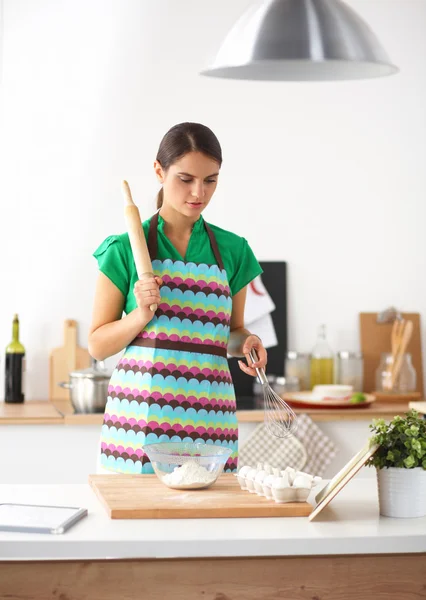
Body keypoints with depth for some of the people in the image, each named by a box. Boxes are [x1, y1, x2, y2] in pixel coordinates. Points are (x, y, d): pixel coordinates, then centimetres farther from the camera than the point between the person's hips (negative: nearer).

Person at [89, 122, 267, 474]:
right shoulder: (125, 249, 1)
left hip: (209, 415, 2)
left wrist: (245, 343, 0)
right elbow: (98, 346, 3)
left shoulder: (232, 250, 10)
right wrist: (142, 315, -12)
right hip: (140, 411, -2)